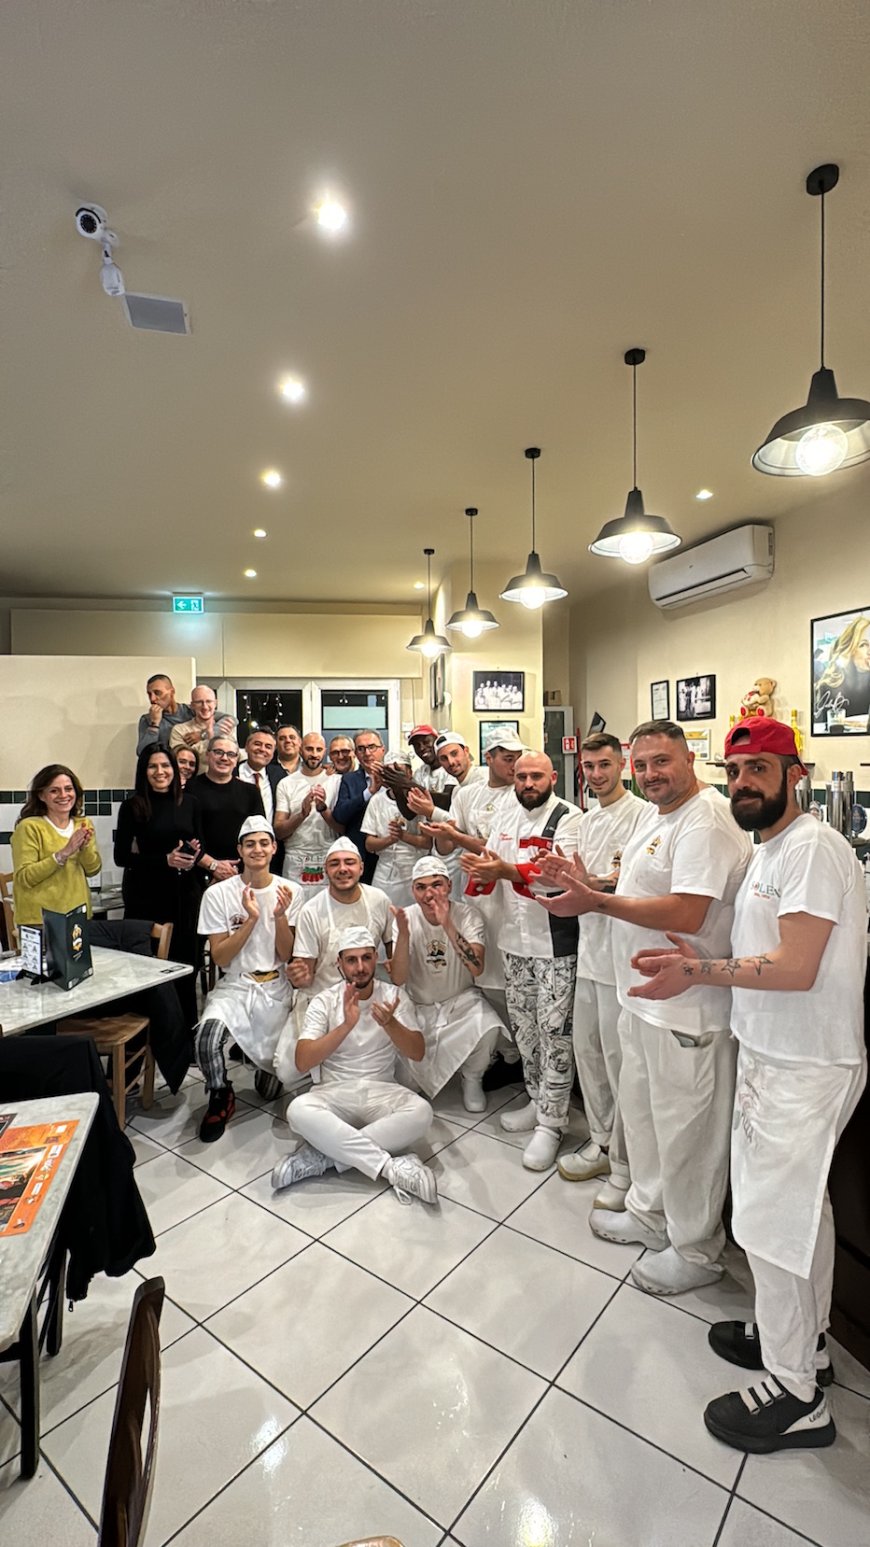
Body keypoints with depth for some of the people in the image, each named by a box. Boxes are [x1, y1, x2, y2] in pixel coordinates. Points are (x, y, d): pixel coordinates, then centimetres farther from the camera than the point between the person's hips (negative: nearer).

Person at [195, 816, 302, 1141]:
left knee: (272, 1090, -4)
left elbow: (287, 955, -4)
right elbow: (220, 957, -8)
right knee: (207, 1034, -33)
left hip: (276, 990, 1)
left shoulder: (290, 892, -2)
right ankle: (221, 1099, -2)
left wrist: (280, 916, -20)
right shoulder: (218, 894, -6)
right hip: (234, 987, 0)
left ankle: (268, 1063, 34)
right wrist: (251, 919, -20)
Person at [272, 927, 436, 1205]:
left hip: (382, 1092, 1)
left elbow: (417, 1054, -8)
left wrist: (390, 1023, -28)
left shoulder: (394, 996, -1)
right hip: (335, 1093, -1)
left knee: (421, 1112, -31)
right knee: (298, 1111, -33)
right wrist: (346, 1025, -27)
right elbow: (302, 1063, -14)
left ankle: (322, 1156, -22)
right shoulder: (324, 1001, -4)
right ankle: (392, 1167, -28)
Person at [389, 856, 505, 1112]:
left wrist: (447, 925, -40)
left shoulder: (467, 914, -14)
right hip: (418, 1005, 1)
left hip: (461, 1000, -1)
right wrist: (403, 935, -34)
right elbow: (398, 980, -18)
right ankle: (417, 1082, 13)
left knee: (489, 1027, -31)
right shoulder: (406, 917, -11)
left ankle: (472, 1079, 4)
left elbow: (477, 968, -30)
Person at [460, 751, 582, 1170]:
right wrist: (479, 870, -14)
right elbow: (489, 871, 10)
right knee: (523, 1025, 18)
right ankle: (538, 1100, 37)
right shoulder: (507, 818, 10)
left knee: (554, 1032, 3)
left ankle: (551, 1123, 17)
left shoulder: (569, 818, -13)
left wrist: (507, 870, -36)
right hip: (514, 941, 7)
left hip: (555, 946, -7)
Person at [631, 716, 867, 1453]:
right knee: (803, 1206, 22)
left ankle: (795, 1394, 23)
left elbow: (796, 969, -25)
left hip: (805, 1067, -9)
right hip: (773, 1055, 9)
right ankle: (803, 1340, 40)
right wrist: (703, 965, 3)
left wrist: (701, 971, -22)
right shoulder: (768, 851, 11)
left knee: (771, 1220, 4)